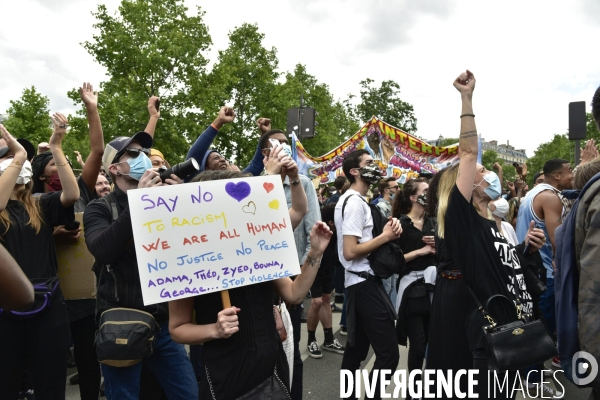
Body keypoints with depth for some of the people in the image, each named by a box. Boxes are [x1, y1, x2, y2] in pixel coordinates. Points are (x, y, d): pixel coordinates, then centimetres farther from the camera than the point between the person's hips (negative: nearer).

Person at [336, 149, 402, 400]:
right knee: (389, 353, -6)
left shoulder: (351, 200, 16)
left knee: (357, 348, 17)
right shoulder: (355, 202, -17)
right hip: (365, 283, -11)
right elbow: (350, 251, -24)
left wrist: (387, 229, 1)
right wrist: (386, 236, -15)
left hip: (359, 282, 11)